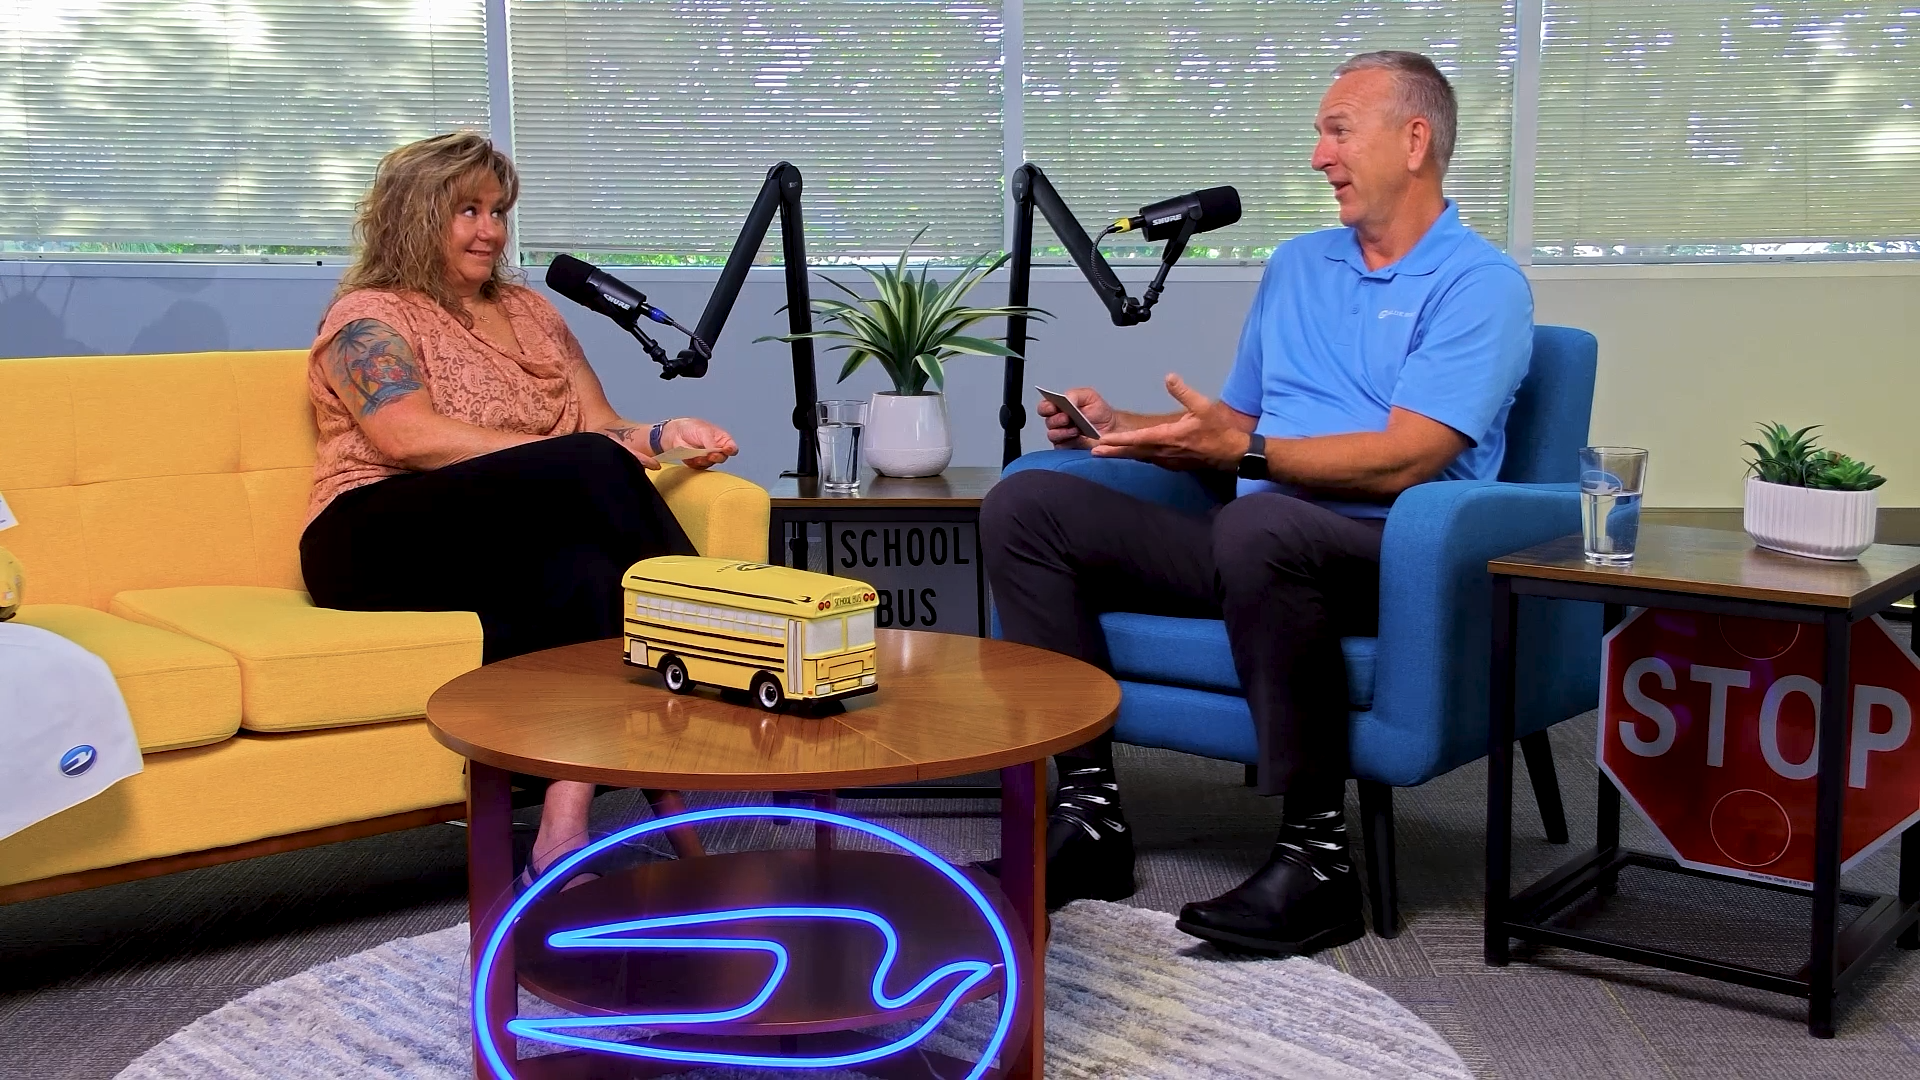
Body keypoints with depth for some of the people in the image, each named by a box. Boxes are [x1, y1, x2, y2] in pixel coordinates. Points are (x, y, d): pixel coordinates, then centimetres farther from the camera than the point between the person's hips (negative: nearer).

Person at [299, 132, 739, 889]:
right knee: (590, 470, -31)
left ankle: (563, 841, -42)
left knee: (584, 573, -34)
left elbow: (602, 426, 17)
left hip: (506, 551, 5)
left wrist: (659, 435, -8)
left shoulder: (532, 311, 25)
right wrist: (589, 454, -21)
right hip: (383, 546, -5)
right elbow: (412, 439, -14)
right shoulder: (368, 317, 5)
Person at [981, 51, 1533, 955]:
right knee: (1025, 504, -8)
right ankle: (1088, 808, -11)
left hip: (1389, 553, -7)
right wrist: (1118, 428, 9)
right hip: (1246, 543, 7)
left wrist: (1246, 452, -25)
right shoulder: (1295, 266, 21)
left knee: (1258, 525, -42)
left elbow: (1402, 460, -16)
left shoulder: (1479, 284, -3)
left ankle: (1317, 856, -28)